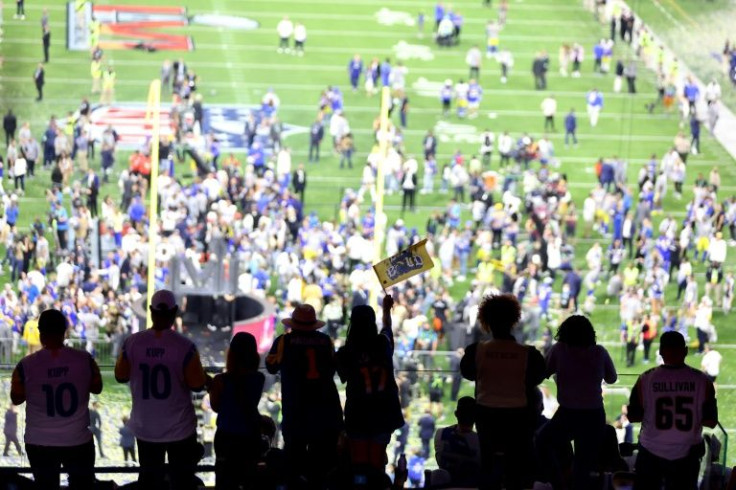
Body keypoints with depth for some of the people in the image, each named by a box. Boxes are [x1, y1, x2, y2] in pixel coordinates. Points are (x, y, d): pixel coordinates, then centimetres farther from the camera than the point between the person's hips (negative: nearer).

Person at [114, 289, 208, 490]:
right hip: (179, 428, -3)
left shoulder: (132, 342, -9)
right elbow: (197, 384, -14)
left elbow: (121, 376, 2)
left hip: (145, 428, 3)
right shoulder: (184, 346, -18)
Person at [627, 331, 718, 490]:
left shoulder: (645, 379, -10)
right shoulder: (702, 381, -9)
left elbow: (632, 416, -2)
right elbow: (711, 421, -6)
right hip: (687, 454, 0)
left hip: (651, 453, 0)